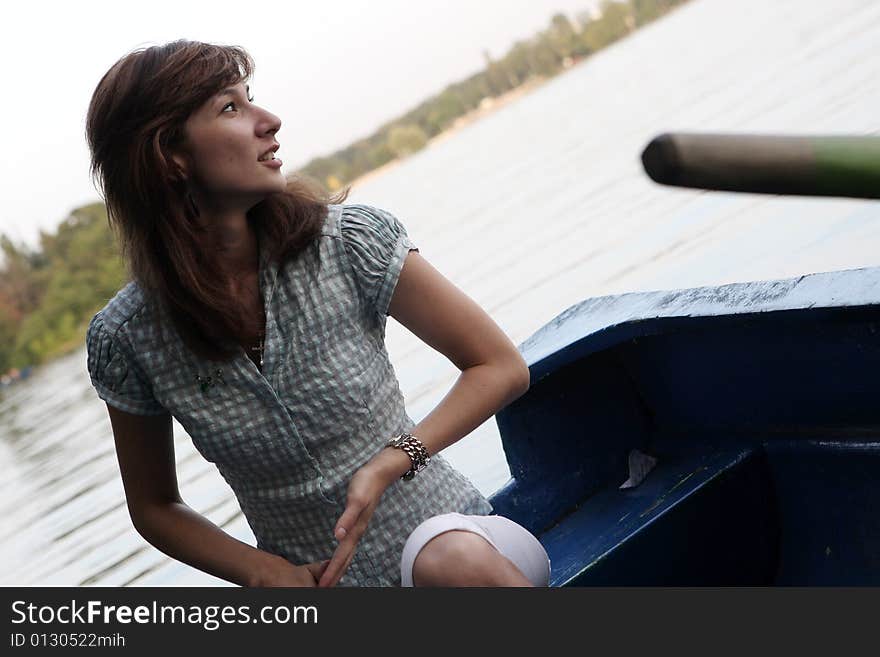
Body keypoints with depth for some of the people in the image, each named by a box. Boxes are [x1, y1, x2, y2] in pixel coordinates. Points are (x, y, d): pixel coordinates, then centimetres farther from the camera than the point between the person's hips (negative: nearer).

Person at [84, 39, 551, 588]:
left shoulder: (350, 241, -11)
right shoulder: (126, 337, -8)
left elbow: (502, 367, -4)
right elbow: (154, 507, 7)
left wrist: (389, 463, -19)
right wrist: (265, 572, -10)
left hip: (444, 536, -1)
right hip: (314, 581, 1)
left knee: (453, 560, -35)